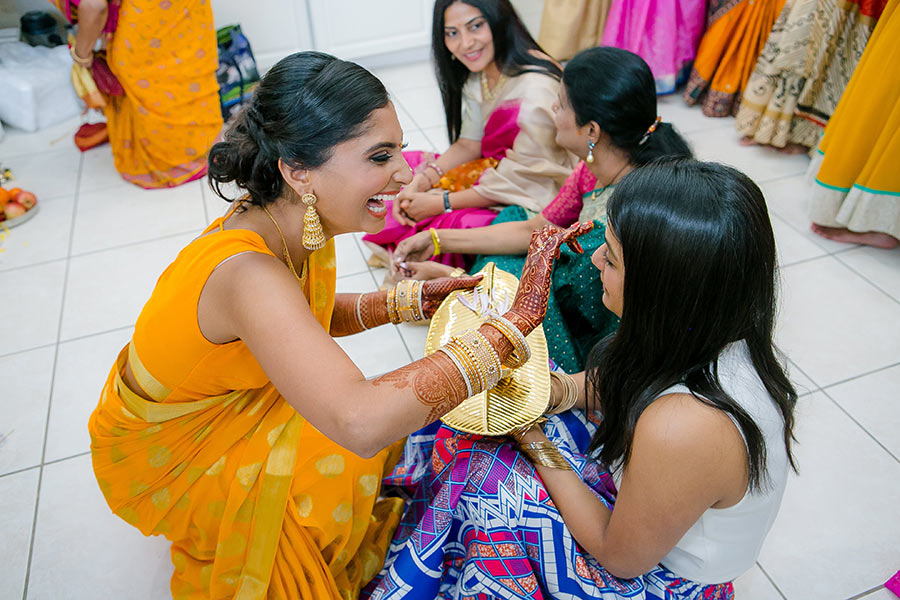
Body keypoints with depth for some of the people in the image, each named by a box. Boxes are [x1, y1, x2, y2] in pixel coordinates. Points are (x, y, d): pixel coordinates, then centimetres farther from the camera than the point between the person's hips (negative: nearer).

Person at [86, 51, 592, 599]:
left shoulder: (299, 226, -15)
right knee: (348, 456, -20)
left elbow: (313, 318, 5)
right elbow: (361, 421, -54)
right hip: (162, 456, -6)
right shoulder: (246, 272, -41)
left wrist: (408, 302, -11)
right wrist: (517, 320, -48)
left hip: (227, 416, 7)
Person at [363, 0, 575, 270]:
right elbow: (468, 145, 3)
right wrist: (420, 183, -13)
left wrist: (442, 203, -20)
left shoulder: (535, 89, -28)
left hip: (530, 202, -8)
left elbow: (524, 180, -24)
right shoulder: (478, 74, 0)